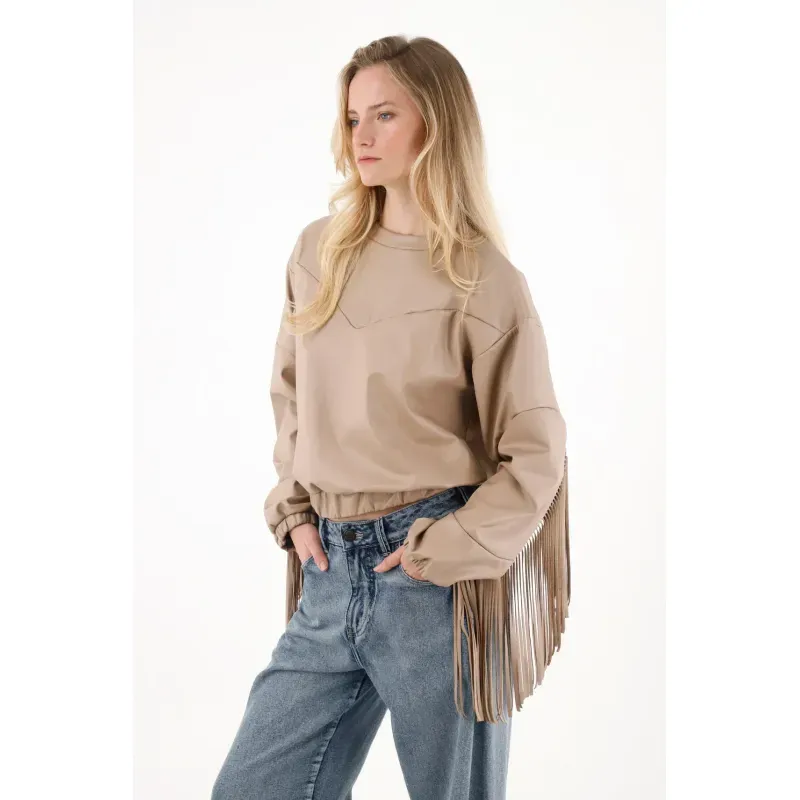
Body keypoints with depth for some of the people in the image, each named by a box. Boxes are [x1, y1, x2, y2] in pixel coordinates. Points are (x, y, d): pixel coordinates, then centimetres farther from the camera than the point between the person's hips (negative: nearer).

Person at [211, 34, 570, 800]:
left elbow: (534, 454, -6)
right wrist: (293, 509, 7)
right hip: (330, 575, 5)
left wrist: (444, 551, -13)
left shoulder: (483, 281, -9)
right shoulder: (318, 252, 6)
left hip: (438, 585, -5)